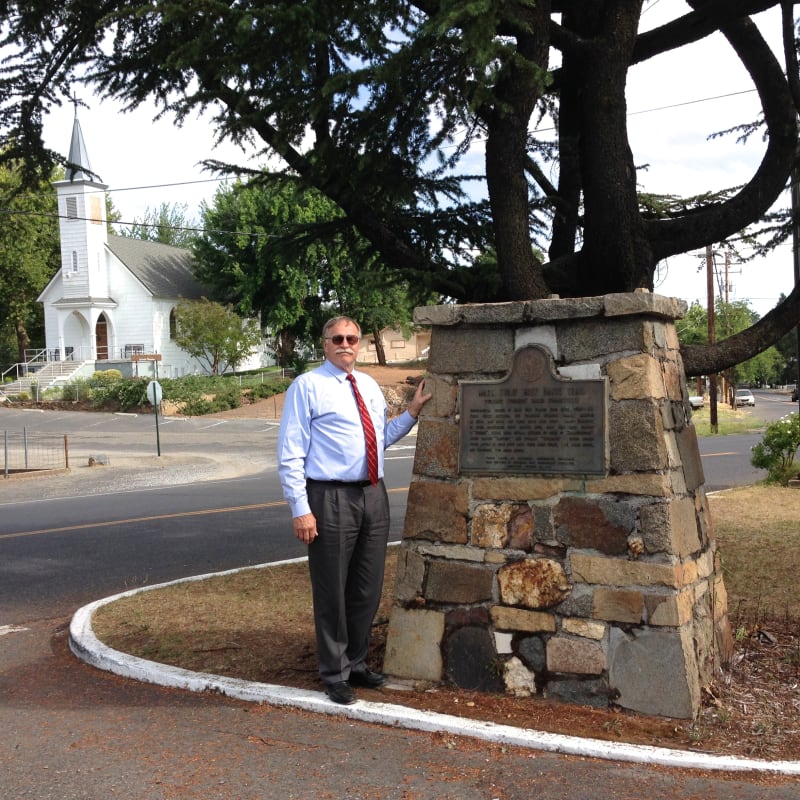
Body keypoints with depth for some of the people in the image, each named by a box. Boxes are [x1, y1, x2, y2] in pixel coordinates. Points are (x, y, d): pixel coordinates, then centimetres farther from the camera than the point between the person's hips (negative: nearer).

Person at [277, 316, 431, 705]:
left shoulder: (370, 386, 14)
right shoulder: (307, 386, -6)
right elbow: (290, 454, -9)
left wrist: (412, 412, 11)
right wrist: (300, 509, -15)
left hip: (373, 496, 6)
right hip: (330, 498, -6)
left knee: (367, 589, 16)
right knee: (332, 592, 4)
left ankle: (356, 662, 34)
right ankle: (335, 674, 21)